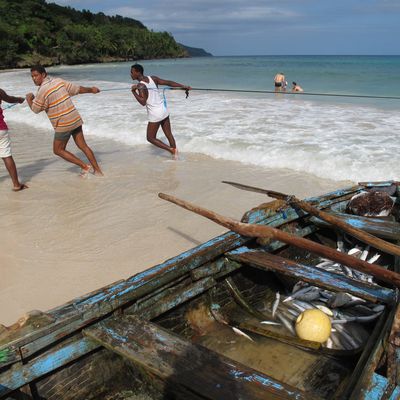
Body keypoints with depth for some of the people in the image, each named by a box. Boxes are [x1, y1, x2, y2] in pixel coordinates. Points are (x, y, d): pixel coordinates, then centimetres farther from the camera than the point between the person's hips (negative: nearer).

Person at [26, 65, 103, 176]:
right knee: (83, 146, 14)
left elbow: (35, 109, -5)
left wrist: (29, 98, 14)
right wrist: (91, 90, 28)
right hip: (75, 119, 7)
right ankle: (97, 170, 19)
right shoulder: (58, 80, 3)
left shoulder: (43, 90, -16)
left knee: (58, 150, 8)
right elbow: (77, 89, 12)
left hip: (63, 125, -7)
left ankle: (85, 167, 6)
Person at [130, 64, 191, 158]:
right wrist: (183, 86, -1)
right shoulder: (153, 78, 2)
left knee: (150, 138, 9)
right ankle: (175, 154, 21)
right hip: (164, 109, 7)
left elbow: (143, 102, -28)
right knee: (169, 134, 15)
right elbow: (169, 82, -2)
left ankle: (171, 149, 1)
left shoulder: (140, 86, -17)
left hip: (155, 114, -7)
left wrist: (134, 92, -22)